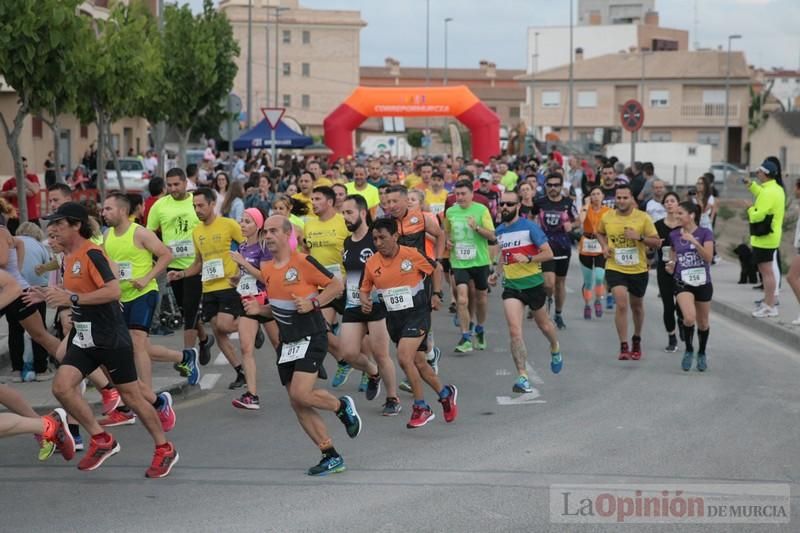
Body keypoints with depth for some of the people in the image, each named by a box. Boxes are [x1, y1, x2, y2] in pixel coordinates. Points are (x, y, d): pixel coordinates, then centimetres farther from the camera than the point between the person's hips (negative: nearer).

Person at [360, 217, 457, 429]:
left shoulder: (412, 254, -11)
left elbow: (434, 270, 6)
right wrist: (365, 302, -10)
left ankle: (421, 407, -7)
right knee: (418, 362, 13)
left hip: (417, 313, -5)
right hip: (393, 317, 5)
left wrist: (437, 294, -2)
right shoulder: (371, 263, -2)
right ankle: (445, 393, 36)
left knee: (404, 358, -20)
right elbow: (365, 289, 10)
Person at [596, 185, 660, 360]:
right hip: (615, 268, -1)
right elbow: (600, 233, 19)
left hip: (638, 269, 1)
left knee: (637, 306, 18)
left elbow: (657, 242, -6)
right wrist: (604, 246, 0)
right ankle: (624, 347, -13)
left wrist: (639, 237, -22)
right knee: (621, 304, -19)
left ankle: (637, 340, 41)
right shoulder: (607, 217, -3)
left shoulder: (643, 217, -8)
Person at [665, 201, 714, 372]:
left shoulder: (705, 233, -6)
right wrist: (671, 266, -4)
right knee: (689, 318, -23)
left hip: (702, 283, 0)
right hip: (683, 283, 0)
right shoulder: (674, 235, 3)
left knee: (702, 323, 12)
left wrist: (694, 241, -27)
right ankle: (688, 350, -1)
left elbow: (708, 257, -17)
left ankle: (702, 354, 36)